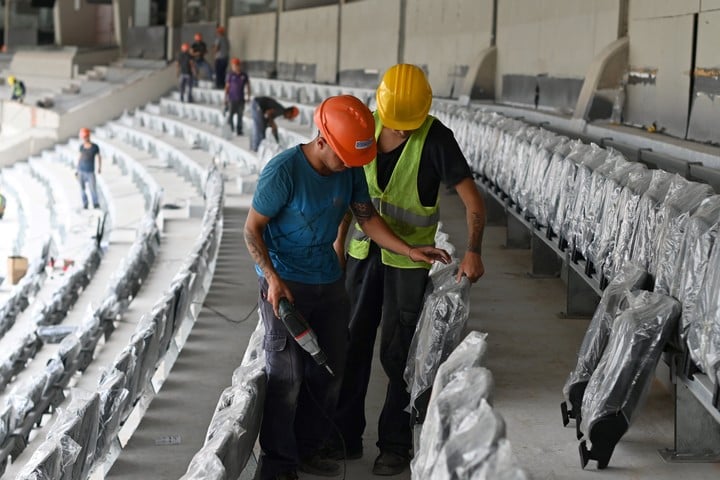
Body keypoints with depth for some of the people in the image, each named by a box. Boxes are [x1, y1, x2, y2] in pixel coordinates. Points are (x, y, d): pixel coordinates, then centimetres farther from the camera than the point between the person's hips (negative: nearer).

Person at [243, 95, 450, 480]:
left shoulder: (351, 170, -4)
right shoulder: (283, 171, -22)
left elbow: (367, 218, 5)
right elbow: (252, 229, -15)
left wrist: (409, 251, -5)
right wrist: (273, 278, -25)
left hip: (328, 282, 7)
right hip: (285, 283, -7)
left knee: (329, 370, 12)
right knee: (287, 374, -7)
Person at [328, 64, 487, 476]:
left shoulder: (436, 138, -19)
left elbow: (473, 199, -20)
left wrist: (473, 251, -33)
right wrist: (339, 243, 9)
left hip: (409, 259, -5)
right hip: (364, 252, 5)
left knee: (397, 353, 2)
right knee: (352, 344, 9)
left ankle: (397, 444, 17)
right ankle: (347, 437, 21)